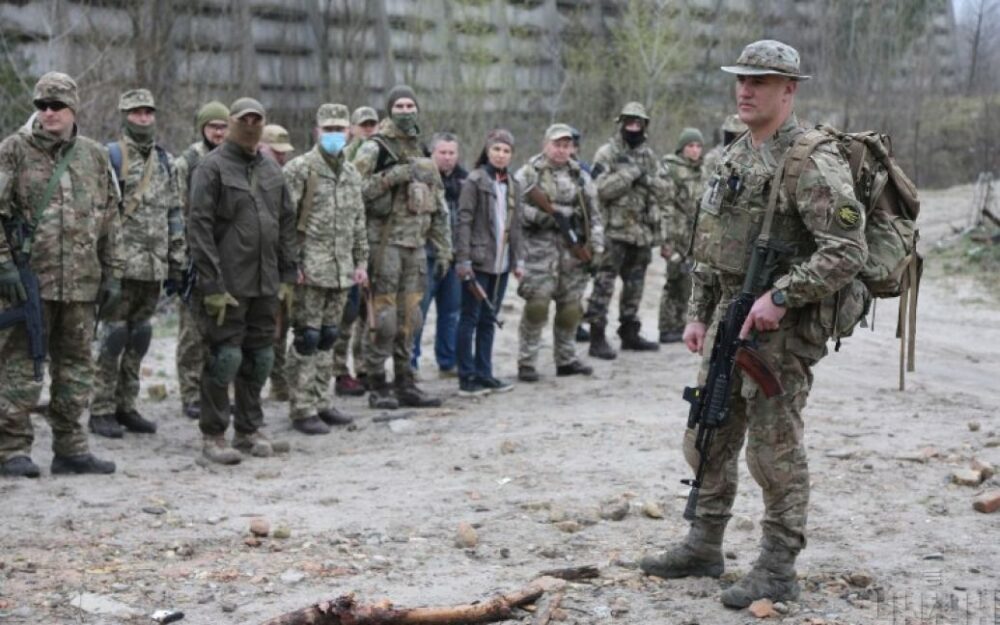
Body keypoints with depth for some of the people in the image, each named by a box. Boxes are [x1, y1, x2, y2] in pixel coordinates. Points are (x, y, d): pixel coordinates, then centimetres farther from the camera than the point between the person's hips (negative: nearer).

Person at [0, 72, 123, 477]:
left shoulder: (94, 156, 11)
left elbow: (110, 219, 14)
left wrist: (113, 273, 9)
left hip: (81, 284, 4)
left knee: (75, 367, 9)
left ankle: (70, 449, 18)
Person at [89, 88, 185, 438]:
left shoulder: (164, 161, 14)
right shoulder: (111, 157, -5)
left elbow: (174, 216, 17)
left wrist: (176, 266, 13)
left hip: (153, 267, 6)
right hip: (121, 264, -6)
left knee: (139, 338, 9)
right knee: (113, 335, -4)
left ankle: (126, 407, 17)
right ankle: (101, 412, 3)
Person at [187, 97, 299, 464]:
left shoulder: (272, 171, 15)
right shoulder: (213, 167, -6)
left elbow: (286, 224, 19)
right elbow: (199, 227, -12)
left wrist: (288, 274, 11)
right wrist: (212, 285, -17)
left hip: (265, 283, 6)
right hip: (228, 283, -6)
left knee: (260, 357, 10)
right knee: (226, 356, -5)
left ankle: (249, 430, 22)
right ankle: (213, 435, 5)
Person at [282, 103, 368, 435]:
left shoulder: (352, 174, 15)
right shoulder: (299, 169, -7)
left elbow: (358, 221, 22)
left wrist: (361, 261, 17)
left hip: (341, 271, 7)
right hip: (310, 269, -7)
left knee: (327, 339, 12)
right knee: (307, 339, -5)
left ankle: (319, 403, 20)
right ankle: (302, 409, 0)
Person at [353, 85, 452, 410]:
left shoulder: (422, 155, 16)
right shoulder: (375, 149, -4)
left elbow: (438, 206, 18)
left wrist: (444, 250, 13)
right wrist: (394, 176, -21)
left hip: (415, 246, 6)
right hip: (385, 244, -6)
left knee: (408, 318, 9)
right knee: (383, 318, -5)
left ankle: (405, 385, 15)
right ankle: (377, 386, 2)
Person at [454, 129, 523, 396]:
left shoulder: (512, 185, 13)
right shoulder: (475, 181, -7)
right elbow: (464, 221, -11)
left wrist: (518, 259, 11)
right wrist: (463, 259, -16)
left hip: (501, 263, 6)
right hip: (479, 261, -6)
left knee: (488, 320, 12)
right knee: (470, 318, 0)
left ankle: (484, 374, 18)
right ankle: (467, 377, 4)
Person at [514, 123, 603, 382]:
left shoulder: (580, 176, 15)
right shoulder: (529, 173, 0)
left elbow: (594, 214, 16)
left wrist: (596, 246, 7)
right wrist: (542, 215, -20)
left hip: (574, 247, 5)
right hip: (540, 246, -5)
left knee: (570, 306, 8)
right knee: (537, 304, -11)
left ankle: (566, 359, 20)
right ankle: (526, 363, -4)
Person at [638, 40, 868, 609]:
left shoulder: (814, 163, -15)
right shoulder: (733, 159, 13)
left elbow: (848, 251, -21)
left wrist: (781, 296, -24)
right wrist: (698, 313, 16)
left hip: (783, 327, -8)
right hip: (730, 320, 9)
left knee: (775, 449, -2)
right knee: (709, 439, 14)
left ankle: (778, 569, 8)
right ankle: (704, 547, 28)